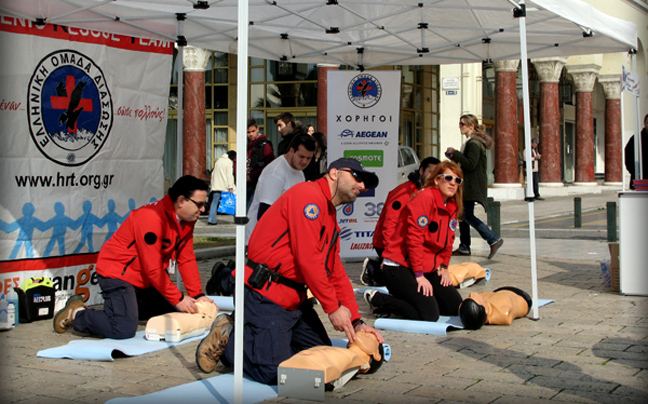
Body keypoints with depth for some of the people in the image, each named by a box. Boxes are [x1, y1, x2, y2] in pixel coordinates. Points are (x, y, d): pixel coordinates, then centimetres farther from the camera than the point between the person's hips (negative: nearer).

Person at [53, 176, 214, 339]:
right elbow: (153, 269, -26)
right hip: (117, 273, -10)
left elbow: (187, 259, 3)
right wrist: (178, 299, -20)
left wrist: (197, 295, -5)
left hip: (145, 279, 10)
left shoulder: (187, 220, 0)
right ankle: (77, 314, 0)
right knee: (125, 330, -23)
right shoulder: (152, 218, -28)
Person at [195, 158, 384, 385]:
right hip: (266, 298, -10)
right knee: (275, 372, -17)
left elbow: (337, 275, 19)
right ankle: (227, 340, 7)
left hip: (295, 301, 11)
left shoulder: (332, 222, 21)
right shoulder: (308, 194, -12)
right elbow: (308, 259, -18)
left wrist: (356, 322, 8)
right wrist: (333, 307, -13)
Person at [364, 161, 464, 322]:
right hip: (400, 267, -9)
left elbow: (448, 240, 19)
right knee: (429, 315, -19)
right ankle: (376, 299, -3)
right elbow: (414, 238, -21)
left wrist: (443, 267, 6)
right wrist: (419, 275, -19)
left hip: (428, 268, 9)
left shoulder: (452, 206, 10)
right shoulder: (425, 198, -17)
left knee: (456, 307, 4)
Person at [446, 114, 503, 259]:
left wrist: (454, 153, -17)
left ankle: (494, 240, -11)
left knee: (467, 215, -12)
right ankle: (464, 247, 15)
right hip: (468, 185, 10)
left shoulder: (474, 143, -14)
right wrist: (454, 157, 10)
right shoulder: (473, 142, 18)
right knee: (462, 214, 10)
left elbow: (470, 164, -22)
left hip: (473, 186, -10)